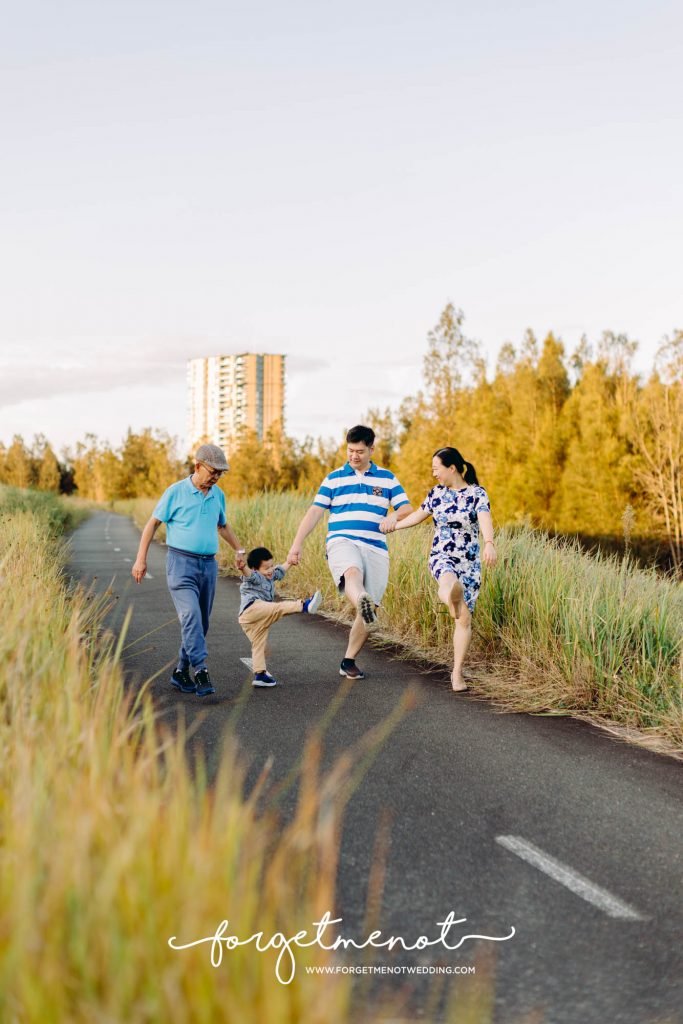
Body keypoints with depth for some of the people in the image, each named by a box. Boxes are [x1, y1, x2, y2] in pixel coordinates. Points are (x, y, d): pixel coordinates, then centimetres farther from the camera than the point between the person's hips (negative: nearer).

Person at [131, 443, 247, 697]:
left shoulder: (218, 495, 11)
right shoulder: (176, 492, -5)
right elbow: (153, 523, 0)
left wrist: (239, 550, 31)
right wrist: (141, 559, -4)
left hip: (209, 565, 6)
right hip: (181, 563, -6)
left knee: (201, 622, 7)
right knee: (190, 615, -20)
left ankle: (181, 672, 18)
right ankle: (201, 671, -24)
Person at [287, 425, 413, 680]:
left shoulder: (387, 478, 14)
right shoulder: (334, 478, 11)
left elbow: (407, 508, 10)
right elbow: (315, 512, 7)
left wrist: (394, 516, -14)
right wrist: (297, 543, -3)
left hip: (376, 549, 3)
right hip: (342, 542, -2)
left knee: (368, 612, -1)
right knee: (352, 572, -39)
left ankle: (348, 661, 15)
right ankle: (362, 601, -72)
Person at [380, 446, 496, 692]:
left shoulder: (477, 493, -6)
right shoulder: (437, 493, 7)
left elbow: (485, 520, -25)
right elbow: (419, 515, 24)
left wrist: (489, 543, -44)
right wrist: (394, 526, 32)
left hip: (470, 563, -1)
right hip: (441, 557, 1)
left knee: (465, 618, -1)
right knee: (449, 581, -38)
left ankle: (457, 673, 10)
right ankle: (450, 593, -76)